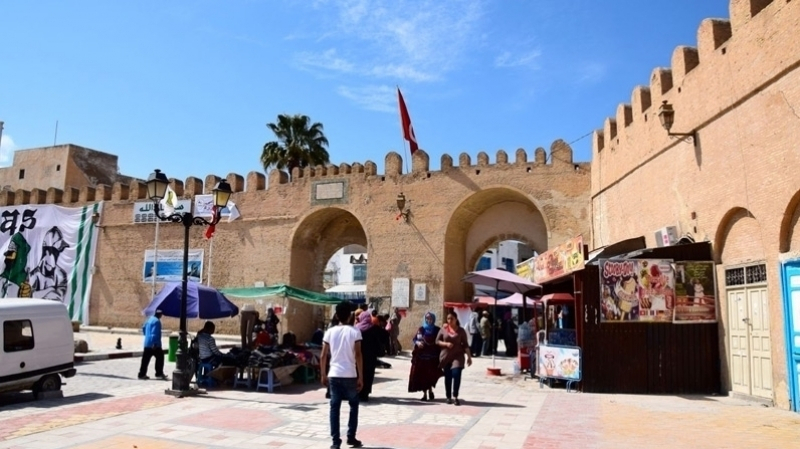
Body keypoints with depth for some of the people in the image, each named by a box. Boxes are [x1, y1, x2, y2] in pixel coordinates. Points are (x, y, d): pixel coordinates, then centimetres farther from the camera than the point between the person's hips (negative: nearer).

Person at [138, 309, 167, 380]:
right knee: (160, 357, 1)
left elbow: (144, 328, 25)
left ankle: (142, 374, 12)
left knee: (145, 359, 10)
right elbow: (155, 333, -22)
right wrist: (155, 343, -23)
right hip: (154, 344, -9)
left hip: (147, 343, 9)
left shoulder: (150, 319, 14)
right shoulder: (157, 321, -15)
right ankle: (159, 374, 4)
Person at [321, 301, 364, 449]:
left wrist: (323, 375, 13)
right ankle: (351, 437, 17)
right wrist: (361, 377, -5)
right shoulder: (355, 332, -5)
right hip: (350, 375, -2)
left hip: (334, 375, 2)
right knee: (354, 406, 16)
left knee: (334, 407, 7)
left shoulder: (330, 332, 3)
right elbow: (358, 355, -10)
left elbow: (323, 356, 3)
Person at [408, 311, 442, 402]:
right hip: (421, 356, 2)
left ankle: (430, 390, 17)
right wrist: (417, 342, -16)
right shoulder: (421, 329, 5)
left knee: (430, 375, -7)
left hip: (432, 357, -2)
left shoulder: (437, 330, 1)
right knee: (422, 375, 2)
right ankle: (425, 393, 12)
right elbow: (415, 339, 6)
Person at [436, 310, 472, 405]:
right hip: (446, 356, 1)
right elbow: (437, 341, 4)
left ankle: (455, 397, -7)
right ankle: (448, 397, 18)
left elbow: (465, 344, 2)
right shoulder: (443, 329, 2)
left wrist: (469, 356, -2)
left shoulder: (461, 330, 0)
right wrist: (446, 344, -13)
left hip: (458, 355, -1)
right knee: (447, 377, 5)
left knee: (456, 374, -16)